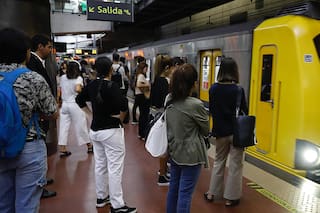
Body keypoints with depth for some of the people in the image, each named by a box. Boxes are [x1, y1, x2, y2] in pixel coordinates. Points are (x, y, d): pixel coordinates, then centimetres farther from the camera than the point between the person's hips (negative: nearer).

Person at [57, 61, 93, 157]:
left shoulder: (62, 78, 4)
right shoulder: (78, 78, -10)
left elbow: (60, 90, 7)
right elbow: (77, 89, -26)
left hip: (64, 104, 4)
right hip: (75, 104, -4)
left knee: (64, 126, 7)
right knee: (81, 126, 8)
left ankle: (62, 149, 7)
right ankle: (89, 146, 23)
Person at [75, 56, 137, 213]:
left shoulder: (91, 85, 3)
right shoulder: (111, 86, -18)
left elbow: (79, 100, 15)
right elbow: (123, 105, -30)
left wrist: (91, 113, 11)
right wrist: (120, 118, -12)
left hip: (95, 130, 8)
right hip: (111, 131, -7)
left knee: (100, 165, 18)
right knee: (114, 169, 0)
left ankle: (101, 197, 32)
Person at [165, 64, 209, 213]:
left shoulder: (169, 100, -1)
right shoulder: (196, 104, -21)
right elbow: (206, 130, -7)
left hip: (174, 151, 7)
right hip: (191, 154, -7)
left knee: (174, 187, 20)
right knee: (185, 192, 4)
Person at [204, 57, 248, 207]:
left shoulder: (213, 89, -5)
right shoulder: (238, 90, -16)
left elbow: (211, 110, 4)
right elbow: (244, 111, -8)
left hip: (220, 131, 4)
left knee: (218, 162, 19)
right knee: (235, 165, 9)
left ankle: (212, 193, 28)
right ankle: (231, 197, 18)